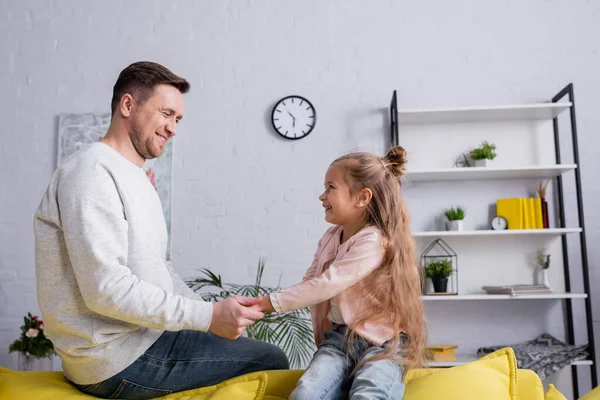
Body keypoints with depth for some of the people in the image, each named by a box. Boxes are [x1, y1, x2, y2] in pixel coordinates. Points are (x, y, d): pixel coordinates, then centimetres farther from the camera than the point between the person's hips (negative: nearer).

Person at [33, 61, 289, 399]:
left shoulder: (135, 177, 15)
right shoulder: (93, 171, -17)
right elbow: (106, 289, -25)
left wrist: (216, 315, 4)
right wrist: (208, 317, -24)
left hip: (141, 336, 10)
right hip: (118, 363, -9)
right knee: (271, 360, -7)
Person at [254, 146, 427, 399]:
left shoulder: (373, 241, -17)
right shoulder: (330, 237, 10)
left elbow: (326, 284, -22)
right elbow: (310, 282, 13)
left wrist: (268, 302, -20)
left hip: (382, 342, -5)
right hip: (339, 336, 6)